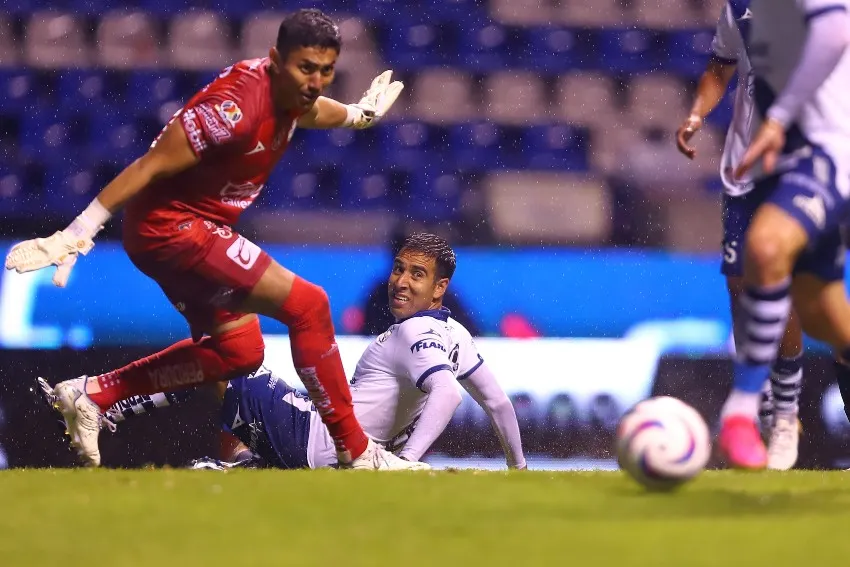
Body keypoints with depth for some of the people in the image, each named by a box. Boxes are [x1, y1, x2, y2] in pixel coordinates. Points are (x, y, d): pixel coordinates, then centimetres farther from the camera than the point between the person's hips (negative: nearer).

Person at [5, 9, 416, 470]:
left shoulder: (287, 89, 0)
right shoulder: (235, 106, -28)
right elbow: (149, 168, -27)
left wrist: (360, 113, 47)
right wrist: (75, 236, -27)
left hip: (197, 225, 10)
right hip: (169, 227, -10)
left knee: (239, 350, 18)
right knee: (308, 304, -15)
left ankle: (91, 393, 21)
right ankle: (355, 453, -7)